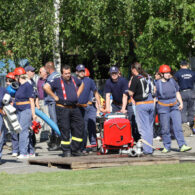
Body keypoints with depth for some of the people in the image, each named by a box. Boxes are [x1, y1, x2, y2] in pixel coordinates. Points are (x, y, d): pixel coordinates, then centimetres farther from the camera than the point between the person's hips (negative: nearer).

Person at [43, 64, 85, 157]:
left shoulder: (74, 80, 12)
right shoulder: (57, 81, -5)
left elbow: (81, 84, 34)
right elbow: (46, 87, -17)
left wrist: (77, 94, 19)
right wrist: (55, 96, -13)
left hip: (74, 107, 6)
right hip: (62, 108, -6)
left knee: (79, 127, 3)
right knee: (65, 129, -5)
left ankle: (75, 150, 12)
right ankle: (66, 151, 2)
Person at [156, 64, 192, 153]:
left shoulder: (172, 81, 8)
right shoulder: (157, 84, -2)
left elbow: (177, 93, 16)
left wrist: (181, 103, 5)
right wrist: (154, 108, -2)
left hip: (174, 106, 3)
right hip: (163, 108, -3)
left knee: (178, 126, -8)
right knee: (165, 129, 1)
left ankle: (182, 146, -11)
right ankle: (167, 147, 13)